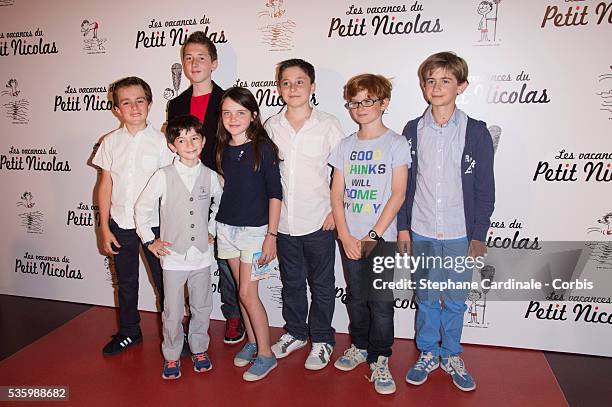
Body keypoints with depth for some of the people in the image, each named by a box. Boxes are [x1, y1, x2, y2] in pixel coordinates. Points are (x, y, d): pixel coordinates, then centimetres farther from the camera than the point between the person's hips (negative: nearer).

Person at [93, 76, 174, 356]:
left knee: (164, 281, 7)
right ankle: (128, 332, 35)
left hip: (154, 224, -3)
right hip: (120, 224, 3)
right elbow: (105, 185, 4)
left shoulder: (161, 141, -7)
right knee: (126, 282, 17)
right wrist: (105, 228, 2)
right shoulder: (111, 142, 1)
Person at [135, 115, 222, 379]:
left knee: (202, 307, 14)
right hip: (173, 256, -2)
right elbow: (142, 207, 0)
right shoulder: (164, 176, -9)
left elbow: (219, 202, 18)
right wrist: (149, 240, -1)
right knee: (173, 312, 8)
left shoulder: (210, 175, -2)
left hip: (202, 255, 2)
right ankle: (171, 355, 27)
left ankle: (199, 349, 34)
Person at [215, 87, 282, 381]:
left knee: (247, 293, -3)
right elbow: (222, 188, 13)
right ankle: (251, 342, 31)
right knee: (242, 290, 14)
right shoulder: (222, 149, 5)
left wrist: (271, 235, -14)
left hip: (255, 229, -5)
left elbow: (275, 193, -11)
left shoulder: (263, 147, -11)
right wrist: (213, 225, 11)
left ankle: (265, 354, 13)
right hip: (226, 227, 5)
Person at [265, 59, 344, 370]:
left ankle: (322, 340, 29)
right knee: (291, 282, 18)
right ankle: (295, 332, 38)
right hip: (283, 221, 3)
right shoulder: (271, 127, 3)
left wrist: (336, 210, -9)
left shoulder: (328, 125, -6)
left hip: (318, 221, -3)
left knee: (321, 285, 11)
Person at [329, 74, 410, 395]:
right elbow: (336, 194, 5)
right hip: (349, 238, 4)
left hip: (381, 238, -4)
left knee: (381, 301, 0)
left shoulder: (396, 144, -4)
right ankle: (359, 346, 33)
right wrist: (345, 236, -6)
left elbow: (398, 194, -10)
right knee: (356, 297, 15)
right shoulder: (345, 146, 8)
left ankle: (379, 360, 16)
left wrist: (372, 235, -14)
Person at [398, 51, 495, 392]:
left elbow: (485, 190, -3)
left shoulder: (476, 132, -4)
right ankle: (428, 353, 33)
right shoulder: (413, 130, 1)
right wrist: (403, 227, 3)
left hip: (460, 234, -1)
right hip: (421, 233, 2)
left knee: (455, 301, 12)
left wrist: (479, 236, -5)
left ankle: (451, 355, 33)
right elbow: (404, 184, 5)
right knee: (426, 298, 14)